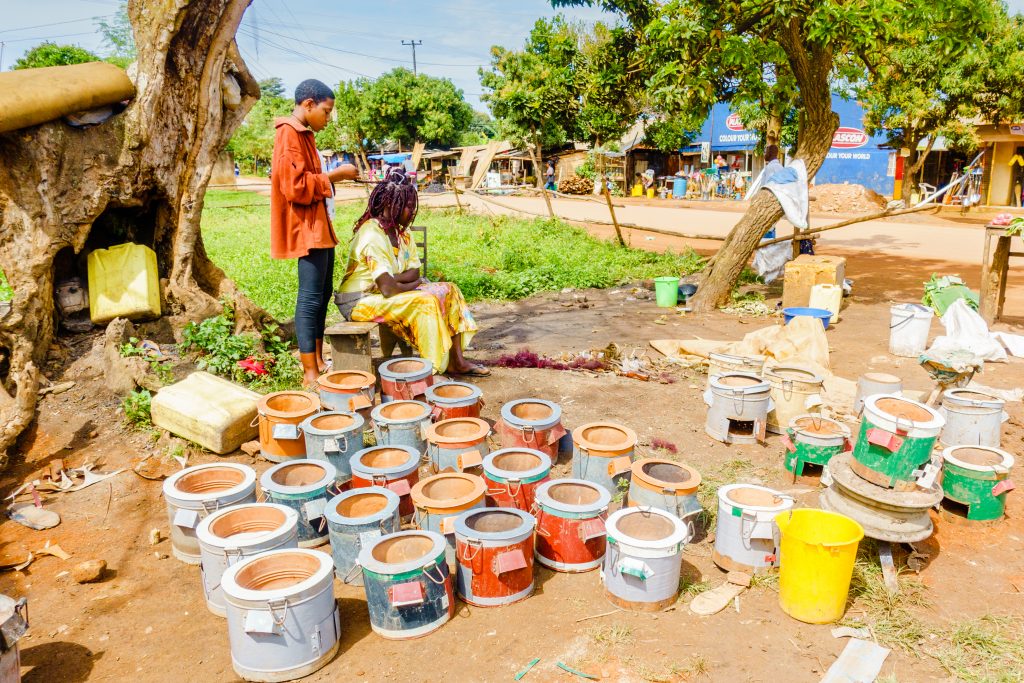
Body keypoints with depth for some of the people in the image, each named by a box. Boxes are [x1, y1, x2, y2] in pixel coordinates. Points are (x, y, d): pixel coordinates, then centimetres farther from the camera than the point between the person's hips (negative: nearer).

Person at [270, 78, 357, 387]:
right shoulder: (289, 134, -13)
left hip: (319, 225, 11)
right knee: (311, 297, -9)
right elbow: (296, 187, -21)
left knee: (323, 293, 14)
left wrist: (333, 177, 10)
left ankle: (318, 359, 23)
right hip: (306, 227, -11)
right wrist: (333, 176, -14)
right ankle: (309, 372, -4)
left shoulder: (303, 134, 18)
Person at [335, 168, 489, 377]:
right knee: (426, 302, -28)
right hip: (360, 300, -9)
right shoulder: (372, 236, -24)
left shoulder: (402, 230, 4)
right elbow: (387, 289, -30)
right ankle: (433, 369, -20)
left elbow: (414, 271, 2)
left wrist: (394, 279, -18)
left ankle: (456, 361, -1)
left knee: (449, 290, 0)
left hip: (384, 292, 9)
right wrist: (412, 284, -11)